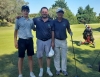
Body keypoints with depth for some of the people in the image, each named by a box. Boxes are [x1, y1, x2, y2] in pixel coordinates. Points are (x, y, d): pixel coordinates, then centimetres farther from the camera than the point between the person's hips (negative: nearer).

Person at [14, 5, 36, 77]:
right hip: (22, 40, -3)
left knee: (30, 57, 11)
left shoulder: (31, 21, 7)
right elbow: (16, 31, 3)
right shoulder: (18, 20, -1)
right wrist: (15, 41, -2)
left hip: (30, 40, 3)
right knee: (21, 57, 5)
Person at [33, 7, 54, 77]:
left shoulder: (51, 21, -4)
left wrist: (53, 42, -2)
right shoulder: (36, 20, -6)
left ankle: (48, 70, 26)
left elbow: (52, 32, 0)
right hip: (40, 41, 0)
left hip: (48, 41, 1)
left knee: (48, 55, 10)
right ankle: (41, 70, 24)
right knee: (40, 56, 7)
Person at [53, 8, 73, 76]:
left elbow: (68, 29, 8)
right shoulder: (54, 22, -5)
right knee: (57, 56, 9)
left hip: (64, 40, 1)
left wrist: (70, 32, -15)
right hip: (56, 40, -1)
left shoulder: (66, 21, -3)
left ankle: (64, 69, 22)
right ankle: (58, 69, 23)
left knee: (64, 56, 8)